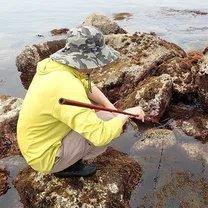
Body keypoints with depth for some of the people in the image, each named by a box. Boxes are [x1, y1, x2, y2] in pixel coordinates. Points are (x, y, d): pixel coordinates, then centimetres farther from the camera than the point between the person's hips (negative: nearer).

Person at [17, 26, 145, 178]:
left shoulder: (54, 64, -6)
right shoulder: (67, 87, -34)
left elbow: (87, 87, 10)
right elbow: (100, 135, -36)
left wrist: (112, 108, -1)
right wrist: (127, 113, -20)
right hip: (46, 156, -8)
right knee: (108, 122, -13)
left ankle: (66, 161, 18)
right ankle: (68, 165, 4)